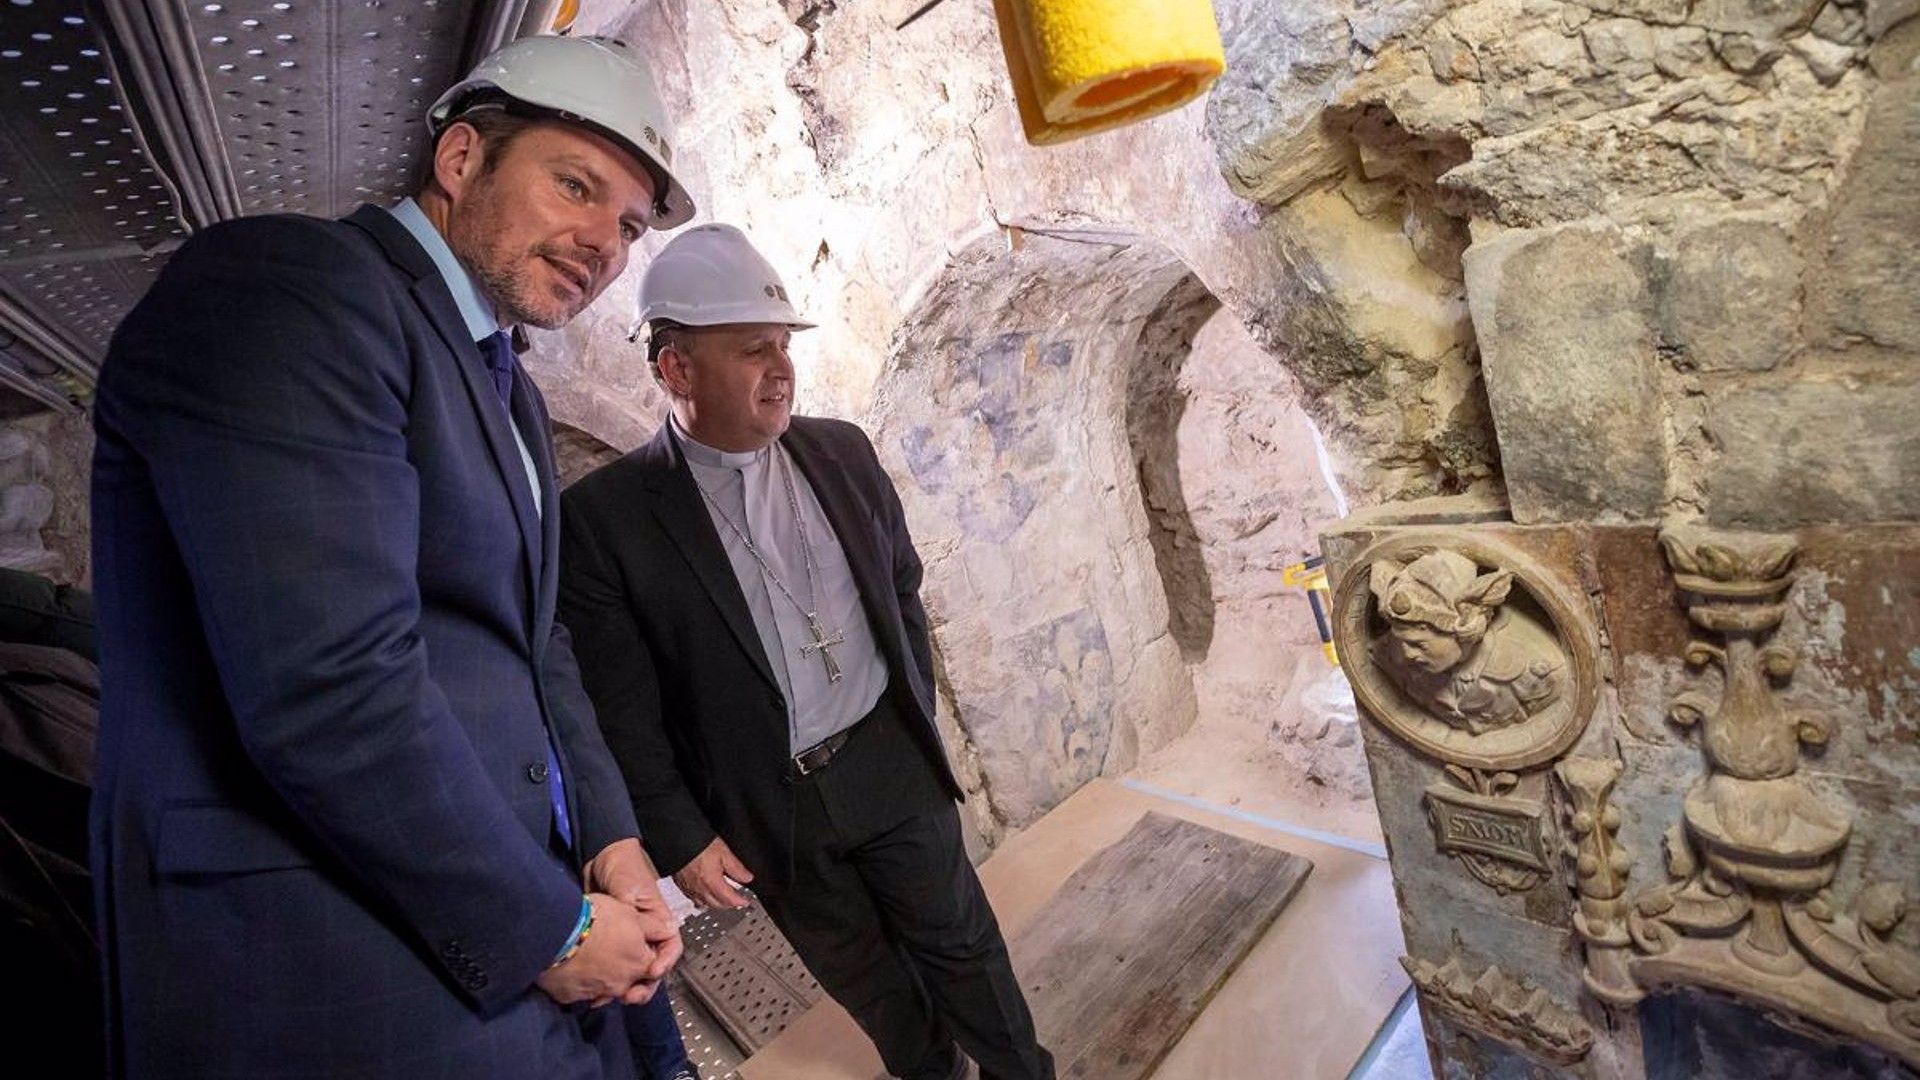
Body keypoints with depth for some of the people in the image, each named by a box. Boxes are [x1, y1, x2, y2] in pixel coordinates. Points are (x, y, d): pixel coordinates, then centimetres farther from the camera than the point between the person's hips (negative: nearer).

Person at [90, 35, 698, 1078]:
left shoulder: (506, 392, 13)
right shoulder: (285, 287, -16)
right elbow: (330, 689, -25)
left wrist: (610, 838, 1)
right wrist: (547, 928, -16)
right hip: (335, 979, -8)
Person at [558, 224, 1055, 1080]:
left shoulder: (842, 453, -3)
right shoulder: (605, 515, -14)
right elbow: (619, 708, -10)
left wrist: (919, 712, 11)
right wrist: (680, 838, -7)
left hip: (891, 761, 2)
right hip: (768, 808, -1)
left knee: (960, 942, 16)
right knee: (863, 974, 19)